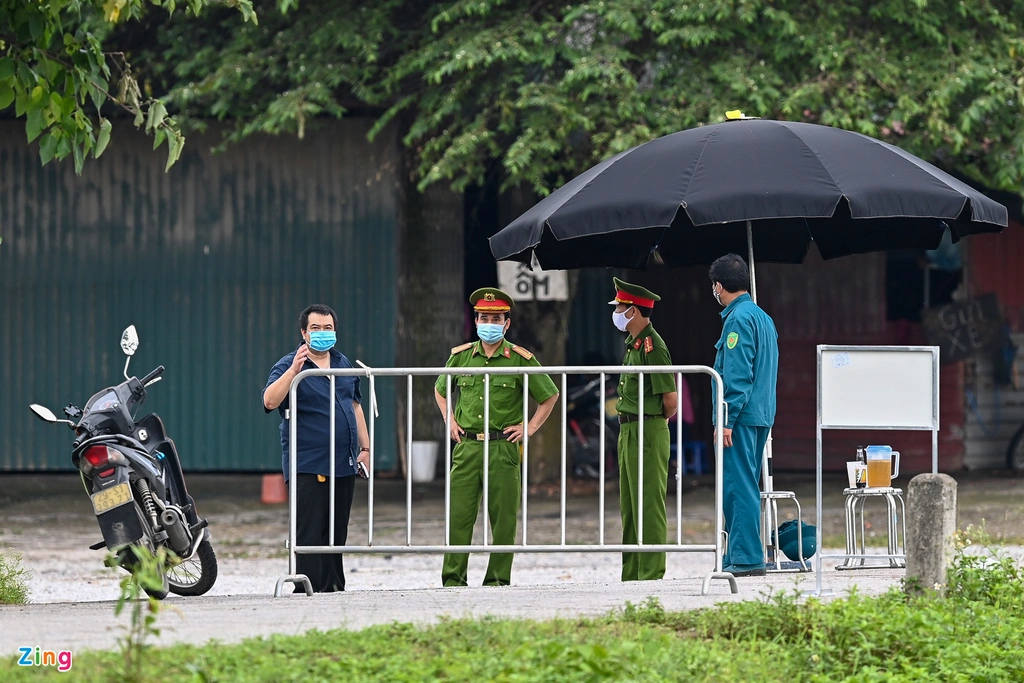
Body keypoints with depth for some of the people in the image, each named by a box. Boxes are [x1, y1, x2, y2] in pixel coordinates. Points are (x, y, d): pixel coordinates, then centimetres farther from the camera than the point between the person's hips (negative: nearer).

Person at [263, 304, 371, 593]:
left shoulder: (343, 363, 15)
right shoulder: (288, 366, -5)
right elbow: (270, 401, -22)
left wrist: (364, 447, 20)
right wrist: (293, 370, -31)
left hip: (344, 463, 6)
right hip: (308, 466, -6)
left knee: (337, 532, 9)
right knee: (309, 531, -10)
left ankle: (334, 586, 14)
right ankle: (308, 589, -10)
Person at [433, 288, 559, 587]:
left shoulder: (520, 359, 0)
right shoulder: (461, 356, 9)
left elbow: (550, 396, 10)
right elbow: (440, 390, 27)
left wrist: (529, 428, 3)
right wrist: (451, 422, 15)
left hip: (503, 447, -2)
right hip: (467, 446, 2)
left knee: (503, 517, 0)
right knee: (458, 514, -3)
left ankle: (498, 579, 7)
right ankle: (453, 578, 1)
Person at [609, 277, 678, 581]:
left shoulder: (652, 346, -16)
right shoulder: (633, 344, 14)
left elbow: (671, 401, -18)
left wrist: (659, 420, -1)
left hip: (647, 433, -10)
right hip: (629, 431, 10)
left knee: (648, 506, -7)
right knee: (630, 506, 14)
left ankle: (651, 574, -6)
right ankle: (632, 575, 20)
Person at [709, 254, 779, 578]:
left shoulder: (738, 319, -12)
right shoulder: (763, 318, 17)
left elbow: (737, 375, -18)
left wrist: (727, 420, -18)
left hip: (742, 415, -10)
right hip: (762, 415, 10)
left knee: (739, 487, -8)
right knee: (745, 486, 14)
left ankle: (746, 559, -10)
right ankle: (738, 556, 18)